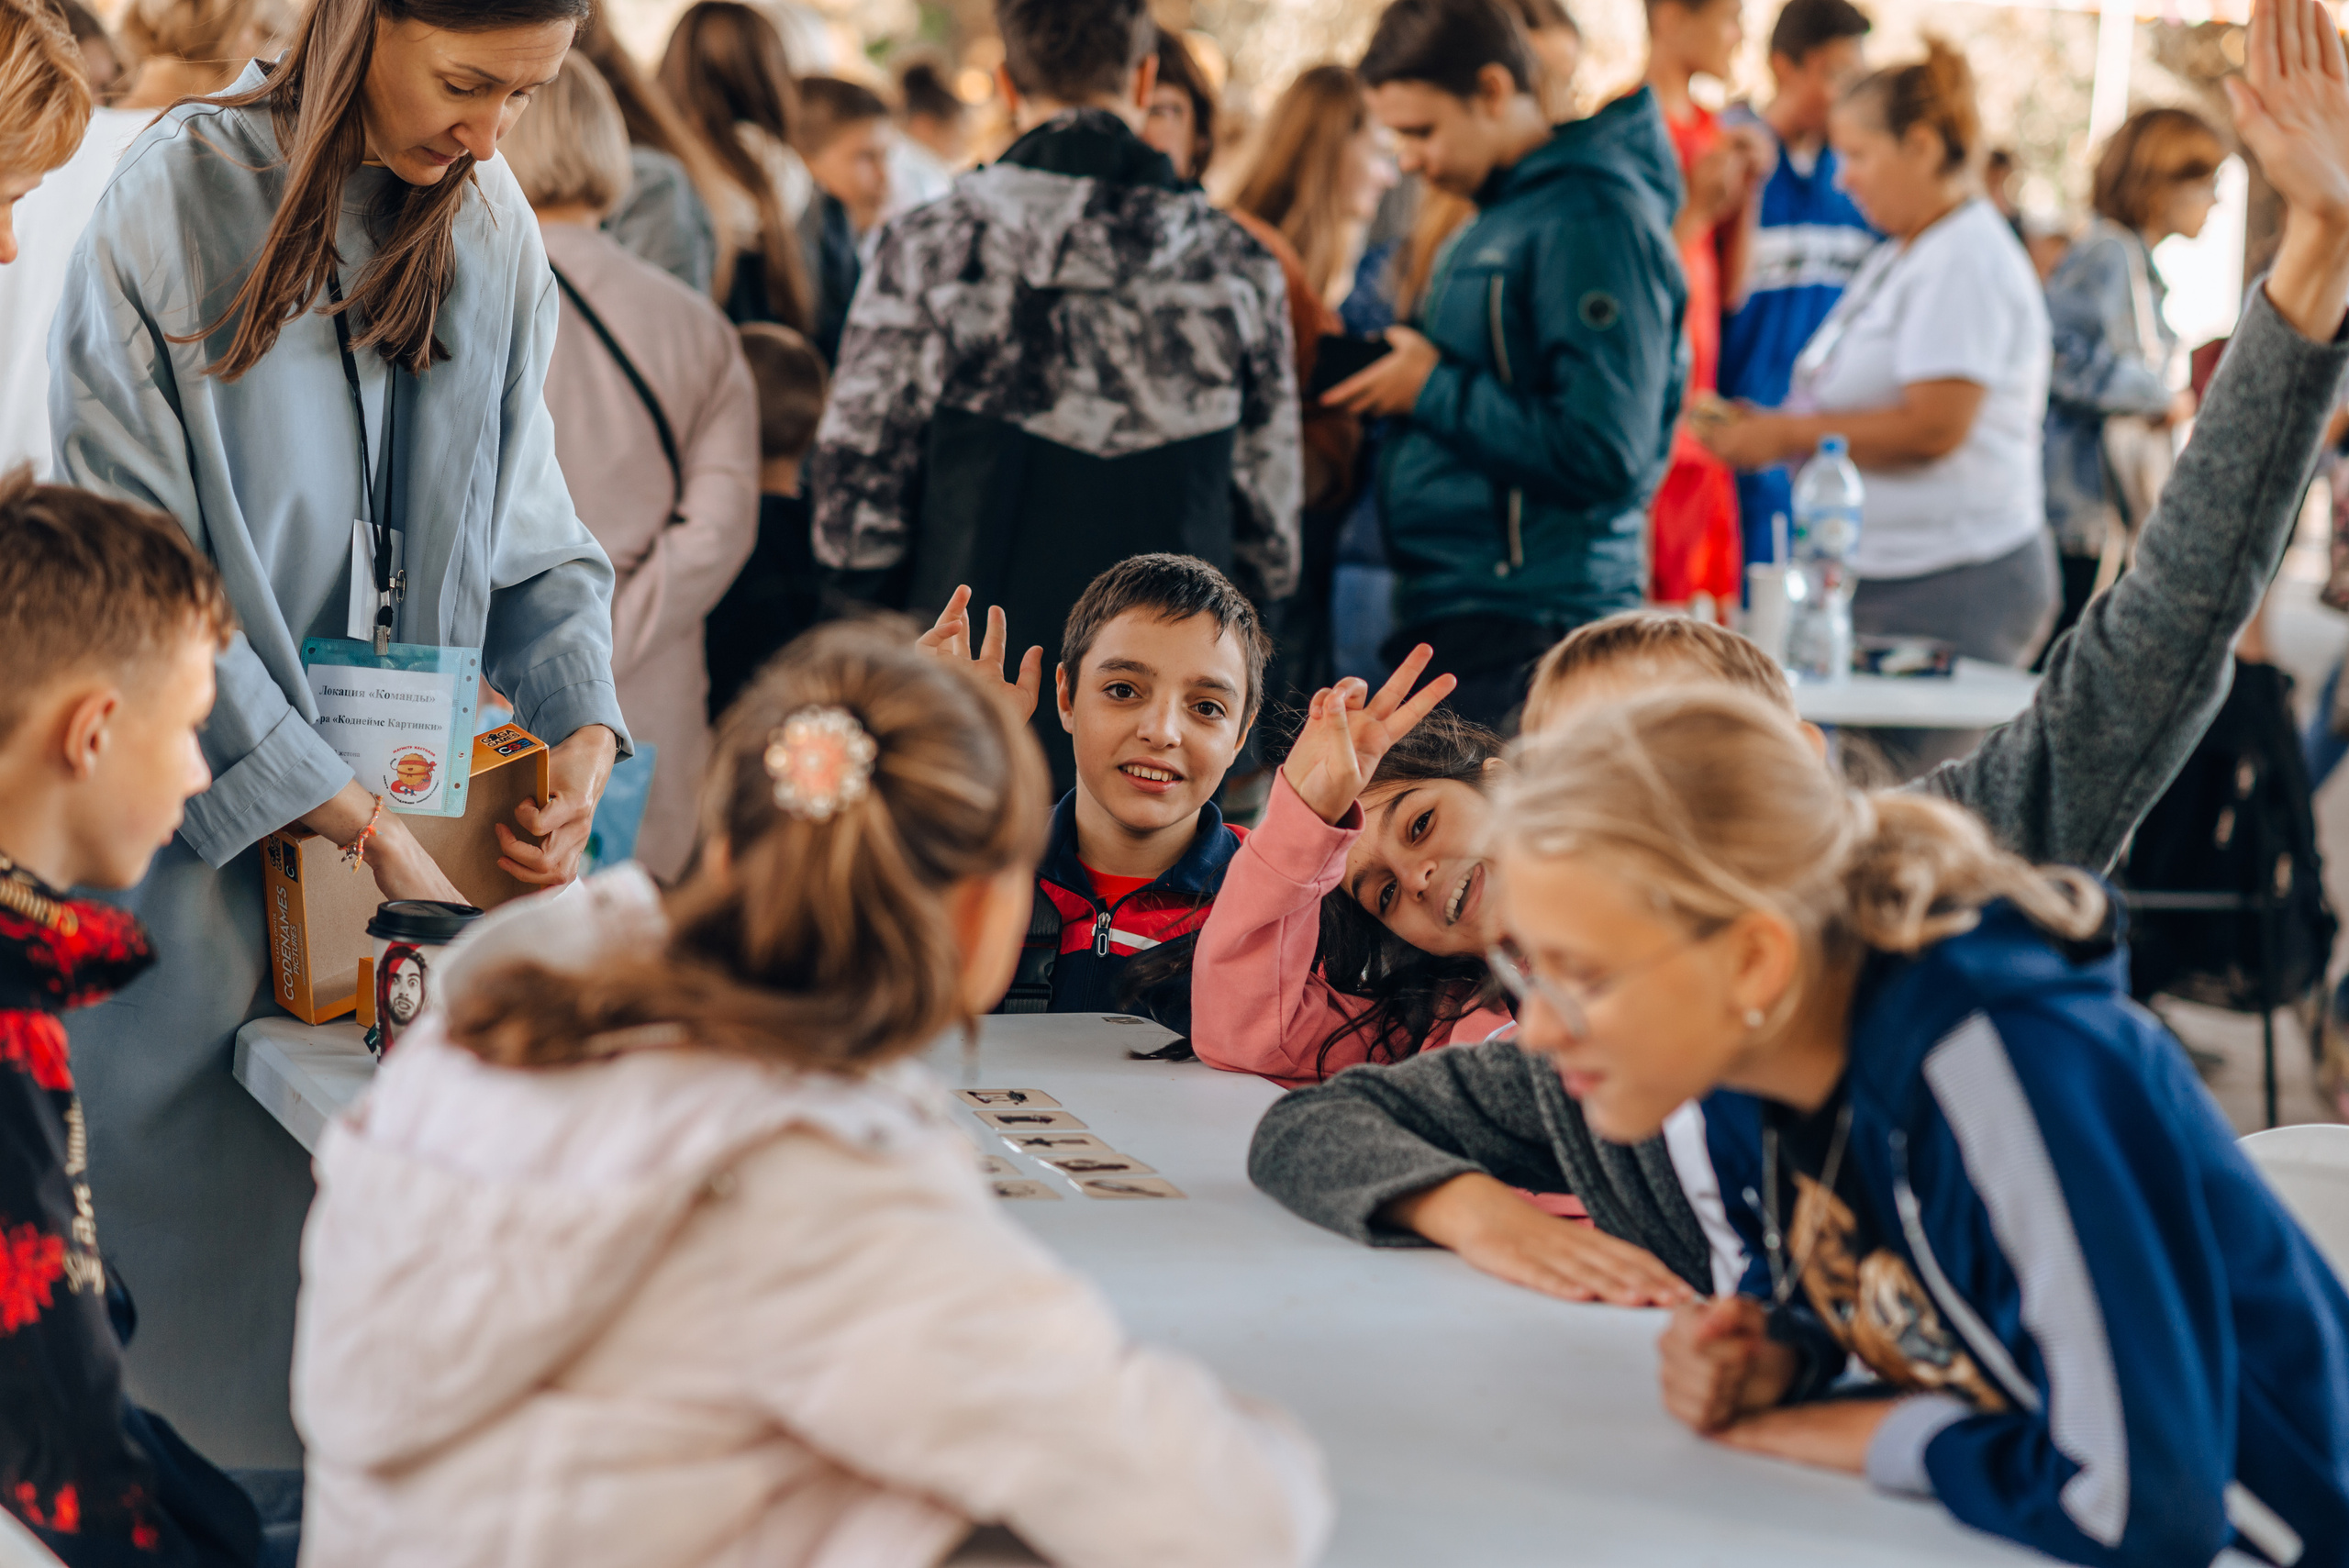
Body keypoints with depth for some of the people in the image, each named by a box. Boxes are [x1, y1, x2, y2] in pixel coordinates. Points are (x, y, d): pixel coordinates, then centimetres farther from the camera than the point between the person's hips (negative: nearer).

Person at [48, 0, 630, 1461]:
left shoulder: (489, 219, 6)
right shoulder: (181, 199, -10)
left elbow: (526, 526, 12)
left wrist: (583, 724, -8)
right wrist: (360, 820, -18)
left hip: (413, 809, 4)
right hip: (204, 819, -4)